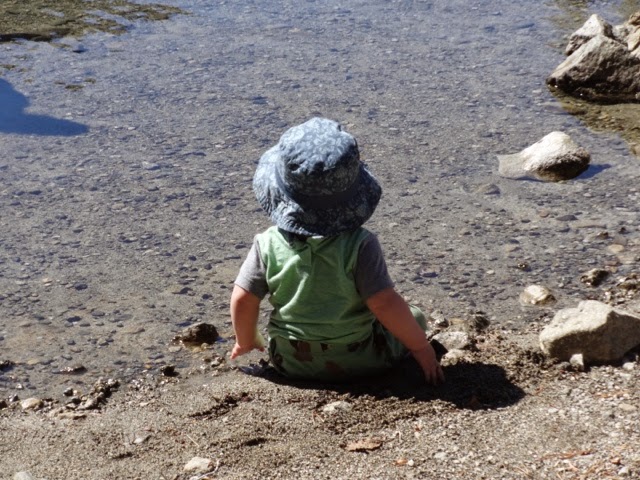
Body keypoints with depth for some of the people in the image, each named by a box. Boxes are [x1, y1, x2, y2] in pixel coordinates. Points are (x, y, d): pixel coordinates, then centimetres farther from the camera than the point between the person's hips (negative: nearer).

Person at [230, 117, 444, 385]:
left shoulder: (268, 244, -16)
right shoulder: (359, 245, -24)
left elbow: (242, 300, -13)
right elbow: (384, 303, -27)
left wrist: (246, 341, 7)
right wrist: (420, 345, -13)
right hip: (360, 361, -4)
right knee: (414, 319, 18)